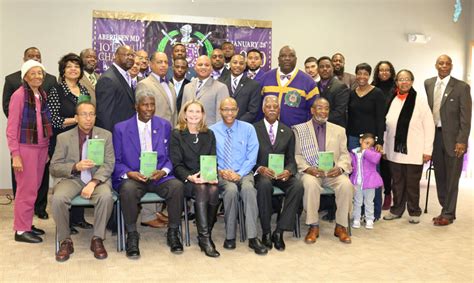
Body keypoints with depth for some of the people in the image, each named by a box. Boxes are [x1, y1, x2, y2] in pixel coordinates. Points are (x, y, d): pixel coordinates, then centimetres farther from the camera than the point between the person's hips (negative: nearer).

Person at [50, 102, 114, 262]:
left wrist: (93, 182, -19)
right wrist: (75, 167, -18)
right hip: (71, 178, 1)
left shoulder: (106, 135, 5)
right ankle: (65, 241, -9)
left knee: (106, 196, -33)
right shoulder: (64, 137, 4)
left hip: (98, 178, 0)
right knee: (58, 198, -30)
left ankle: (97, 239, -12)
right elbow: (54, 168, 2)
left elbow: (108, 165, -2)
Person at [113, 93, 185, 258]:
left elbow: (170, 156, 11)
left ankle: (173, 233, -10)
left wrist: (164, 171, -10)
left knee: (177, 186, -29)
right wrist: (129, 173, -16)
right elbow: (116, 161, 4)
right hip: (132, 177, -1)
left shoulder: (165, 126, 11)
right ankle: (132, 236, -16)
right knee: (128, 189, -35)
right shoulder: (121, 128, 5)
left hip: (159, 176, 2)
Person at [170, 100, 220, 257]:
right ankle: (205, 238, -31)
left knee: (213, 190, -31)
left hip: (207, 177, 3)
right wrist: (190, 177, -20)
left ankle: (205, 235, -16)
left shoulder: (209, 134, 17)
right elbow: (176, 163, -2)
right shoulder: (176, 134, 6)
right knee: (201, 189, -34)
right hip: (186, 178, -3)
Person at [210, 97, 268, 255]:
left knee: (248, 188, -34)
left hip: (243, 173, 0)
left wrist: (239, 174, -12)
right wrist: (220, 171, -12)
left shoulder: (248, 129, 7)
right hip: (221, 174, 0)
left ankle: (252, 238, -30)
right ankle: (230, 236, -20)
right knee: (231, 189, -34)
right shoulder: (212, 131, 7)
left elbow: (252, 156, 1)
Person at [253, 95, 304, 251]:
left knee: (298, 186, -27)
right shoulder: (253, 129, 5)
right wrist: (260, 169, -19)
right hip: (261, 173, -3)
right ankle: (266, 231, -19)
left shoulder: (288, 132, 15)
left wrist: (288, 171, -13)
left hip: (282, 173, 3)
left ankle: (279, 231, -18)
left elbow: (291, 159, 10)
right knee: (264, 184, -36)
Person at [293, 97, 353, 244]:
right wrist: (307, 168, -16)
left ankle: (341, 226, -12)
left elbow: (345, 154, 11)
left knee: (346, 184, -29)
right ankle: (313, 226, -19)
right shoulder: (299, 129, 10)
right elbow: (296, 155, 3)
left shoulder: (339, 130, 18)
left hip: (332, 172, 2)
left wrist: (340, 168, -10)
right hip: (310, 172, -2)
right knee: (310, 183, -35)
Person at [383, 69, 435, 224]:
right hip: (395, 150, 3)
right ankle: (396, 210, 26)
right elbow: (386, 125, 9)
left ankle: (414, 212, 21)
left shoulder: (420, 101, -4)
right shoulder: (391, 101, 7)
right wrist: (384, 147, 8)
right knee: (397, 182, 12)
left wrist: (427, 150, -8)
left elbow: (429, 126, -5)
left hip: (414, 151, -3)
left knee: (412, 183, 6)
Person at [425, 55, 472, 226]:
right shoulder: (428, 84, 7)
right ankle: (445, 209, 25)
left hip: (452, 138, -4)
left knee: (451, 178, 3)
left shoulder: (461, 87, -6)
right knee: (440, 176, 12)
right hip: (434, 135, 4)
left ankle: (448, 214, 13)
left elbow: (465, 117, -7)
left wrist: (462, 141, -13)